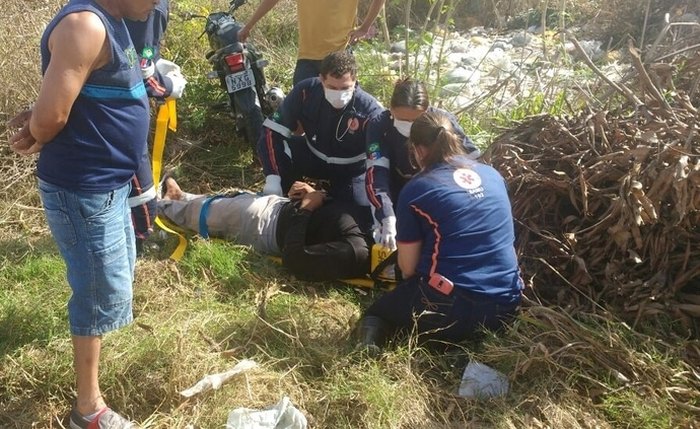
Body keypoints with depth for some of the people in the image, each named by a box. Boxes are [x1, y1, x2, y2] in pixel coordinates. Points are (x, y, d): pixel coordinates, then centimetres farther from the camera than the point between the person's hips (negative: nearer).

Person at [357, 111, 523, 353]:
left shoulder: (416, 190, -6)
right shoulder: (493, 175, 10)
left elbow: (407, 268, -1)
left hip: (451, 309, -6)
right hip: (505, 305, 6)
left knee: (377, 311, 21)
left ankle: (370, 349, -13)